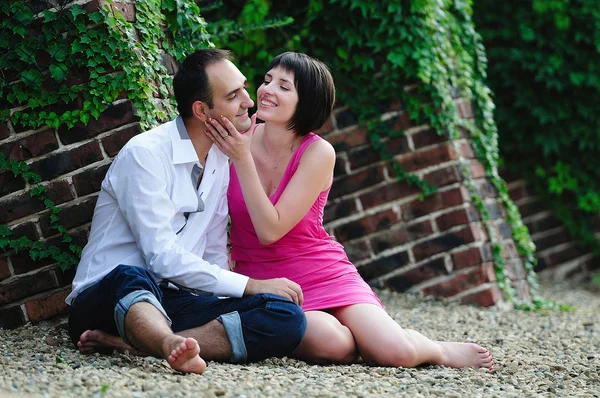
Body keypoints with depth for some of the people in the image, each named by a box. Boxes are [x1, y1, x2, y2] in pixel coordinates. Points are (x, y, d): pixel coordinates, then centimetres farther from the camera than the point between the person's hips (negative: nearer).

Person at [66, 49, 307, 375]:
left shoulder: (221, 160, 13)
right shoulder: (145, 153, -11)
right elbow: (162, 257, -18)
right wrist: (249, 286, -17)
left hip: (172, 304, 6)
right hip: (106, 297, -6)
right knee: (131, 275, -41)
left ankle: (133, 343, -32)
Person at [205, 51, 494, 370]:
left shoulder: (318, 153, -12)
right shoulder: (236, 139, -6)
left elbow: (271, 229, -20)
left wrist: (242, 160, -25)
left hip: (323, 274, 0)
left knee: (396, 352, -20)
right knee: (330, 343, -32)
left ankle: (439, 351, 15)